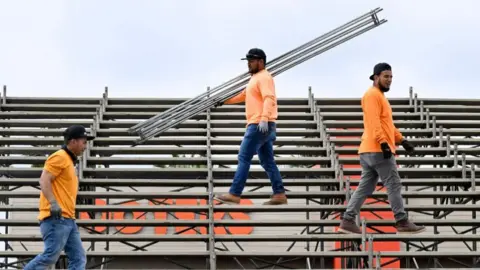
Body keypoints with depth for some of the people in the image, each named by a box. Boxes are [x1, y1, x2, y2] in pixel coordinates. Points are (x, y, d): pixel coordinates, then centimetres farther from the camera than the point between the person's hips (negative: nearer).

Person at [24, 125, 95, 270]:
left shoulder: (69, 160, 23)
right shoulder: (60, 157, -6)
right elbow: (44, 180, -18)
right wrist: (53, 203, -28)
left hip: (67, 219, 10)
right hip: (56, 218, -10)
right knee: (50, 257, -13)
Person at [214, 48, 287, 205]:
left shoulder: (264, 77, -9)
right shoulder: (256, 78, 23)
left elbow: (269, 99, -25)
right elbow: (244, 95, 39)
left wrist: (264, 119, -38)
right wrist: (225, 101, 42)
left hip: (260, 126, -10)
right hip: (259, 126, 10)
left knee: (244, 158, -10)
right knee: (267, 161, 8)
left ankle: (234, 195, -12)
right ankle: (279, 195, 7)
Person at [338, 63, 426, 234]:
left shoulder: (380, 96, 23)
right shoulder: (372, 94, -9)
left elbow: (387, 124, 27)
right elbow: (373, 122, -21)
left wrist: (402, 141, 21)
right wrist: (384, 143, -28)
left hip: (370, 151, 10)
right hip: (377, 150, -10)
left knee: (365, 188, 9)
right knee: (394, 185, -5)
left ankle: (347, 221, 7)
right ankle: (402, 222, -1)